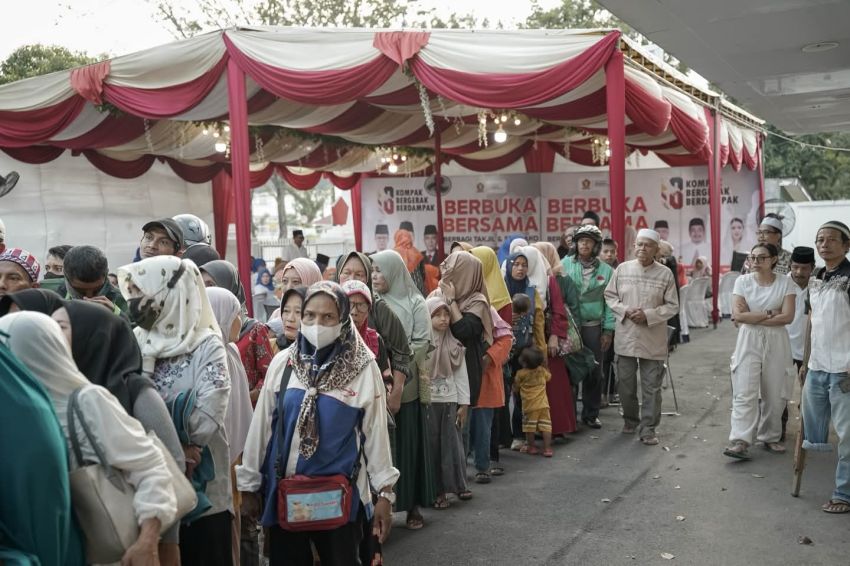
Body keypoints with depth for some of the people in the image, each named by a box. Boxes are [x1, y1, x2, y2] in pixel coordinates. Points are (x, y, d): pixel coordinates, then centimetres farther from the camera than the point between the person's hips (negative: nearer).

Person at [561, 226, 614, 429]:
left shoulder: (606, 270, 4)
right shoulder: (565, 265, -1)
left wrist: (608, 330, -2)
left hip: (593, 326, 2)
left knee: (594, 371, 8)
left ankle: (591, 413, 22)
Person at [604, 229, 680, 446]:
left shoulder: (665, 274, -3)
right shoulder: (622, 269, 1)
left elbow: (672, 306, -2)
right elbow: (609, 296, 7)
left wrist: (648, 315, -15)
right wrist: (625, 310, -10)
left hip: (653, 340, -2)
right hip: (626, 336, 2)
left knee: (652, 386, 2)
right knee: (625, 383, 11)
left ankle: (648, 428, 11)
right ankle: (630, 420, 31)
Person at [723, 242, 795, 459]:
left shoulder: (785, 283, 0)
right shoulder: (742, 281, 0)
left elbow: (787, 317, -10)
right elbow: (738, 315, -8)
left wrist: (752, 317, -11)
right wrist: (770, 314, -10)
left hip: (776, 343, 1)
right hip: (749, 342, -1)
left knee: (775, 394, 6)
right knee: (745, 392, -8)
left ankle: (770, 437, 22)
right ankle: (740, 441, -12)